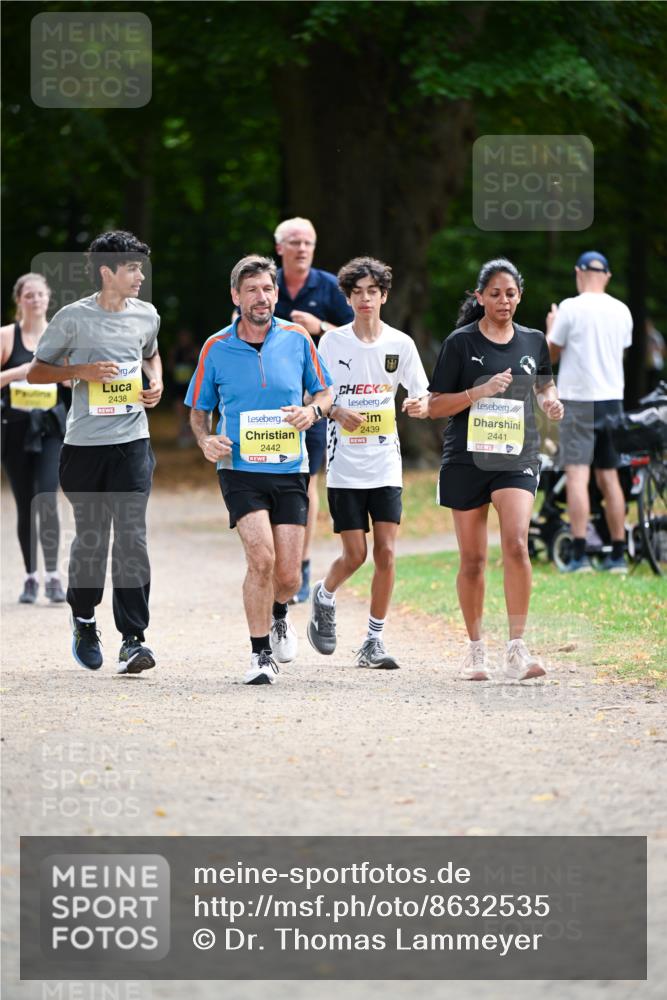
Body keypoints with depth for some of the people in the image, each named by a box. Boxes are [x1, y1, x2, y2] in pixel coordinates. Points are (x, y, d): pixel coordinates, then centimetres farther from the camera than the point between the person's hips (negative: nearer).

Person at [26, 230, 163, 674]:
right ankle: (84, 619, 33)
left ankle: (133, 639, -11)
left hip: (133, 442, 2)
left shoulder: (146, 315, 6)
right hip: (85, 445, -2)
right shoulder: (72, 318, -5)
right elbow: (36, 372, 2)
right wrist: (80, 371, -13)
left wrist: (157, 381, 7)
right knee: (91, 538, 8)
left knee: (131, 536, -9)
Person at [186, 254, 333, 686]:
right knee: (261, 557, -21)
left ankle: (279, 616, 36)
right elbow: (198, 411, 12)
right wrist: (206, 440, -9)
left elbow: (324, 391, 14)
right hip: (240, 470, -2)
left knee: (288, 576, -1)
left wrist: (313, 410, -9)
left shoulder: (297, 339, 2)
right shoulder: (216, 348, 0)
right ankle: (261, 655, -7)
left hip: (290, 471, 2)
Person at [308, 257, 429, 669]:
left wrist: (420, 405, -16)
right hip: (345, 465, -1)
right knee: (355, 555, -3)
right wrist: (339, 414, -17)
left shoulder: (400, 344, 3)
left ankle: (374, 641, 4)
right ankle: (324, 598, 30)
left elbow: (424, 398, 8)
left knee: (386, 551, -6)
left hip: (386, 465, 2)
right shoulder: (333, 342, -1)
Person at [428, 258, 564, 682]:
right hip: (467, 459, -1)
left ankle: (517, 648, -16)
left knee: (516, 544, -20)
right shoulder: (462, 342, -1)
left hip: (517, 457, 1)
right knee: (473, 559, 5)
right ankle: (476, 648, 21)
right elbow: (435, 406, -2)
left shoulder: (533, 341, 7)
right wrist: (481, 391, -16)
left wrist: (550, 400, 5)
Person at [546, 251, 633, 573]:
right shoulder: (621, 311, 7)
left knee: (577, 475, -9)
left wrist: (551, 326, 18)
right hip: (612, 400, 5)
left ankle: (579, 555, -18)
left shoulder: (571, 308, -9)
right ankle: (618, 555, 11)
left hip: (578, 400, -5)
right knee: (609, 477, 10)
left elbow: (551, 353, -2)